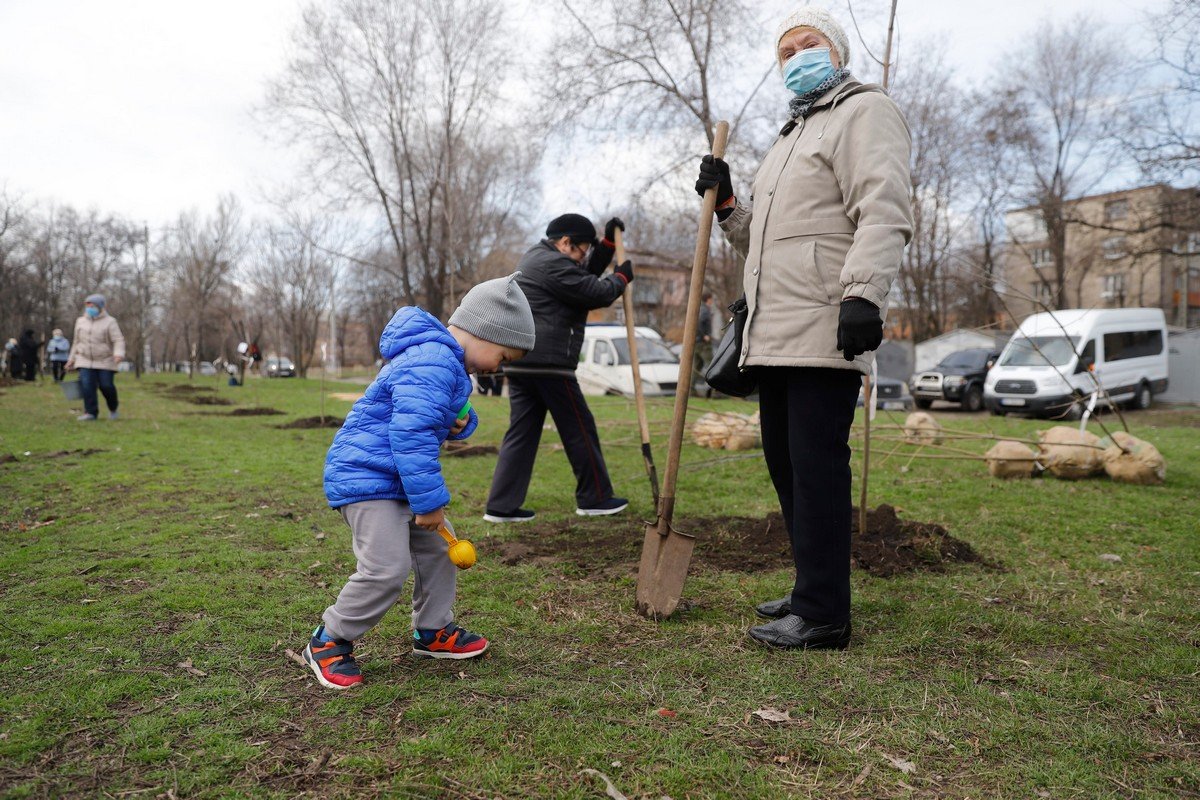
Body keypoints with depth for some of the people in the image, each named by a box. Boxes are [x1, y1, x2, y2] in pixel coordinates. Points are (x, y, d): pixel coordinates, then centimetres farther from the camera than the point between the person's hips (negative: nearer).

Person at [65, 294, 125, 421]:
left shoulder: (109, 322, -5)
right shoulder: (80, 322, 10)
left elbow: (119, 340, -15)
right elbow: (77, 342, 18)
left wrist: (119, 354, -33)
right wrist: (71, 359, 16)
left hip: (105, 361, -3)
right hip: (85, 361, 3)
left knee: (106, 386, -5)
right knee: (87, 385, -12)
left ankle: (113, 409, 21)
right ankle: (91, 412, -8)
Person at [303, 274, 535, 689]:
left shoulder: (444, 359, 11)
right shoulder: (432, 363, -25)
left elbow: (440, 416, 25)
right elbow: (411, 436, -31)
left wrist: (463, 421, -1)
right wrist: (430, 501, -24)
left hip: (397, 476, 11)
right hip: (366, 477, -11)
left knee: (438, 548, 14)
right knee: (387, 568, -15)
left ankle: (433, 631, 30)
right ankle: (327, 642, 5)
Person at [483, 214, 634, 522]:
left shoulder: (537, 258, 21)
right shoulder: (552, 264, -12)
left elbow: (587, 275, 23)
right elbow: (596, 293, -13)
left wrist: (608, 242, 15)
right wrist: (621, 278, 5)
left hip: (520, 362, 10)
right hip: (547, 363, -10)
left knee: (521, 433, 8)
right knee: (580, 430, 3)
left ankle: (502, 506, 5)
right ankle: (595, 498, 14)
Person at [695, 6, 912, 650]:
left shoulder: (865, 111, 2)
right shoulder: (790, 137, 30)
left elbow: (884, 213, -15)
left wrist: (864, 294, -28)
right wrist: (726, 203, 16)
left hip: (825, 333, -9)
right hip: (775, 335, 9)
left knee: (817, 467, -10)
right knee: (785, 465, 12)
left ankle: (824, 615, -3)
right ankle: (814, 592, 23)